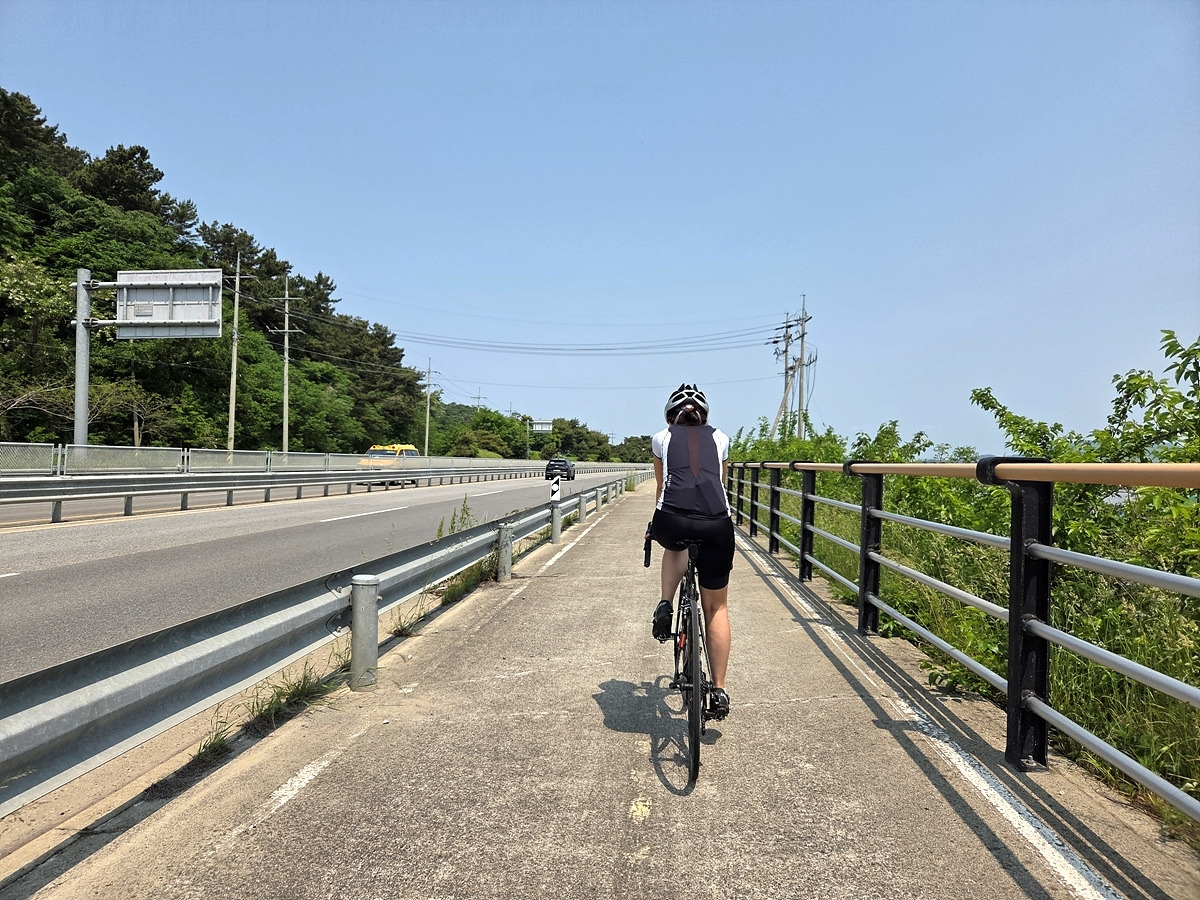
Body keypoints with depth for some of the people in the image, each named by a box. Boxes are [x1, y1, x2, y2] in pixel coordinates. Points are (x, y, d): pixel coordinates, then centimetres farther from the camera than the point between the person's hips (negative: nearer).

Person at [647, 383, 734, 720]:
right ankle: (719, 691, 17)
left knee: (675, 545, 39)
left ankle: (665, 606, 19)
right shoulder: (719, 438, 25)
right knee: (717, 607, 19)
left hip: (671, 523, -1)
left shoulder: (662, 438, 22)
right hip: (717, 525, 1)